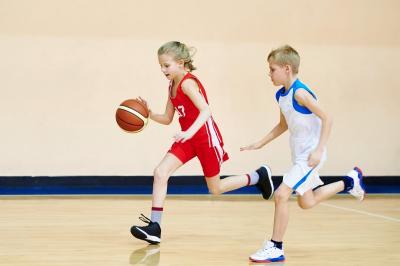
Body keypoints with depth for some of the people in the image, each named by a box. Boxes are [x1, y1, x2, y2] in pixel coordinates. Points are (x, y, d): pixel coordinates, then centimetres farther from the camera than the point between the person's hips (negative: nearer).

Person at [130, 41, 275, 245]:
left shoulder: (188, 83, -20)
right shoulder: (172, 87, 6)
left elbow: (206, 110, -33)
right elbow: (167, 119, 12)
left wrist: (189, 132, -46)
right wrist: (150, 114, -7)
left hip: (206, 137, -8)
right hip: (188, 139, 8)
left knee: (215, 188, 8)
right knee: (160, 172, -11)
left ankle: (259, 176, 30)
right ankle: (154, 227, -12)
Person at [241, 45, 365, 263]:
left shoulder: (300, 93, -21)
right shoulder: (281, 95, 5)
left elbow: (326, 119, -21)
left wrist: (319, 150, -26)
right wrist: (260, 144, 14)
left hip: (311, 155, -10)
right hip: (298, 154, 10)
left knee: (281, 194, -16)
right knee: (306, 203, 19)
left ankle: (275, 249, -5)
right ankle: (349, 181, 36)